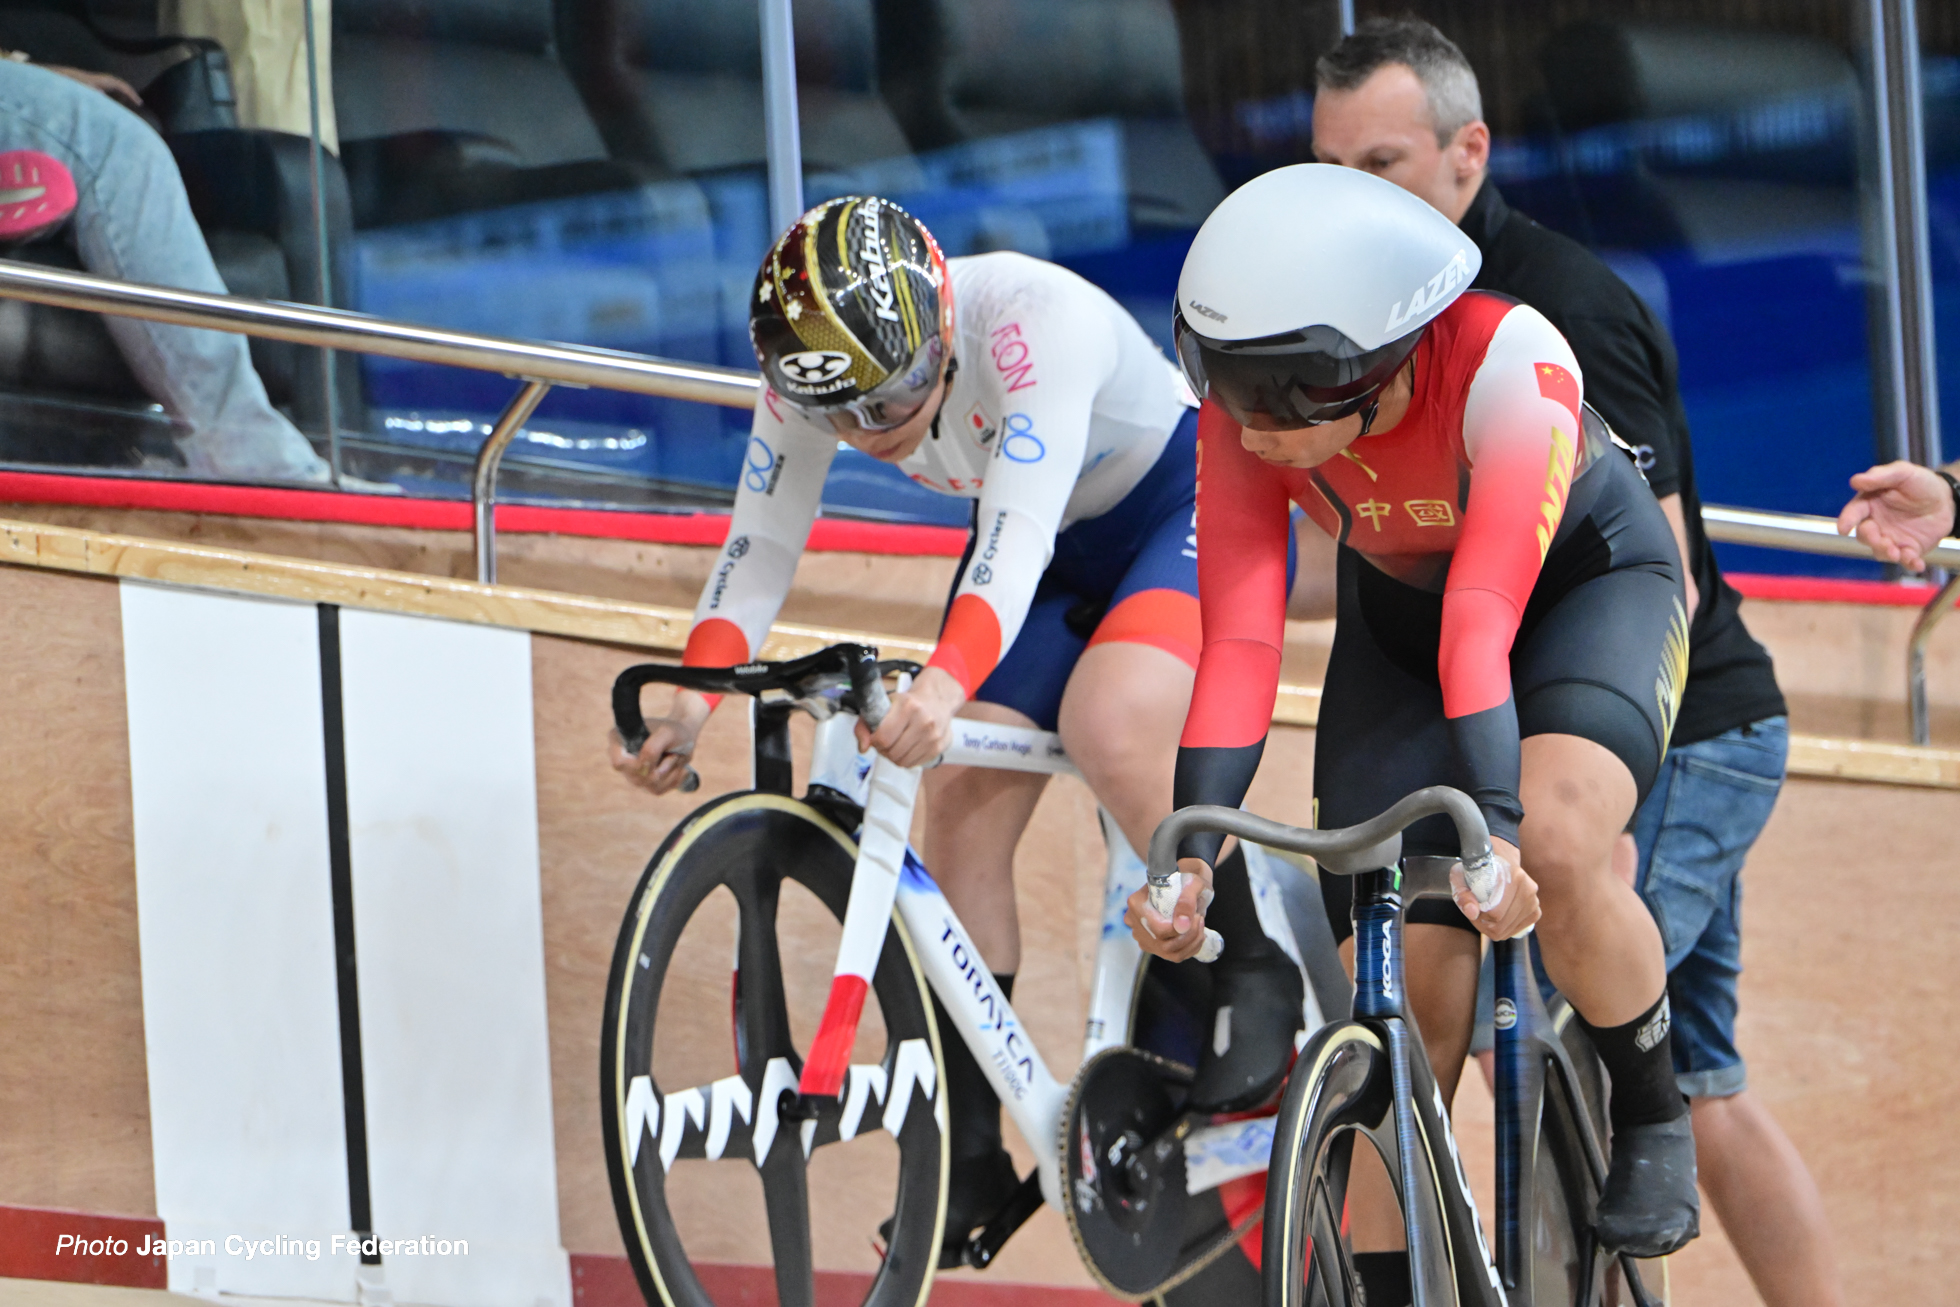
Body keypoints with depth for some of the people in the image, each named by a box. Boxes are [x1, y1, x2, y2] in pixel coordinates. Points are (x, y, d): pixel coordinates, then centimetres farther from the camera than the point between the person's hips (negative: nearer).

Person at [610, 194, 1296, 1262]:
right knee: (961, 794, -10)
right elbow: (760, 543, -15)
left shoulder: (1035, 316, -37)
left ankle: (1254, 977, -9)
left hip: (1191, 503, -6)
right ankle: (970, 1154, -3)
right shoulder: (815, 370, -19)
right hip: (1057, 546, 6)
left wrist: (947, 683, -61)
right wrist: (692, 695, -31)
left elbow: (1018, 532, -46)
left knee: (1107, 727, -33)